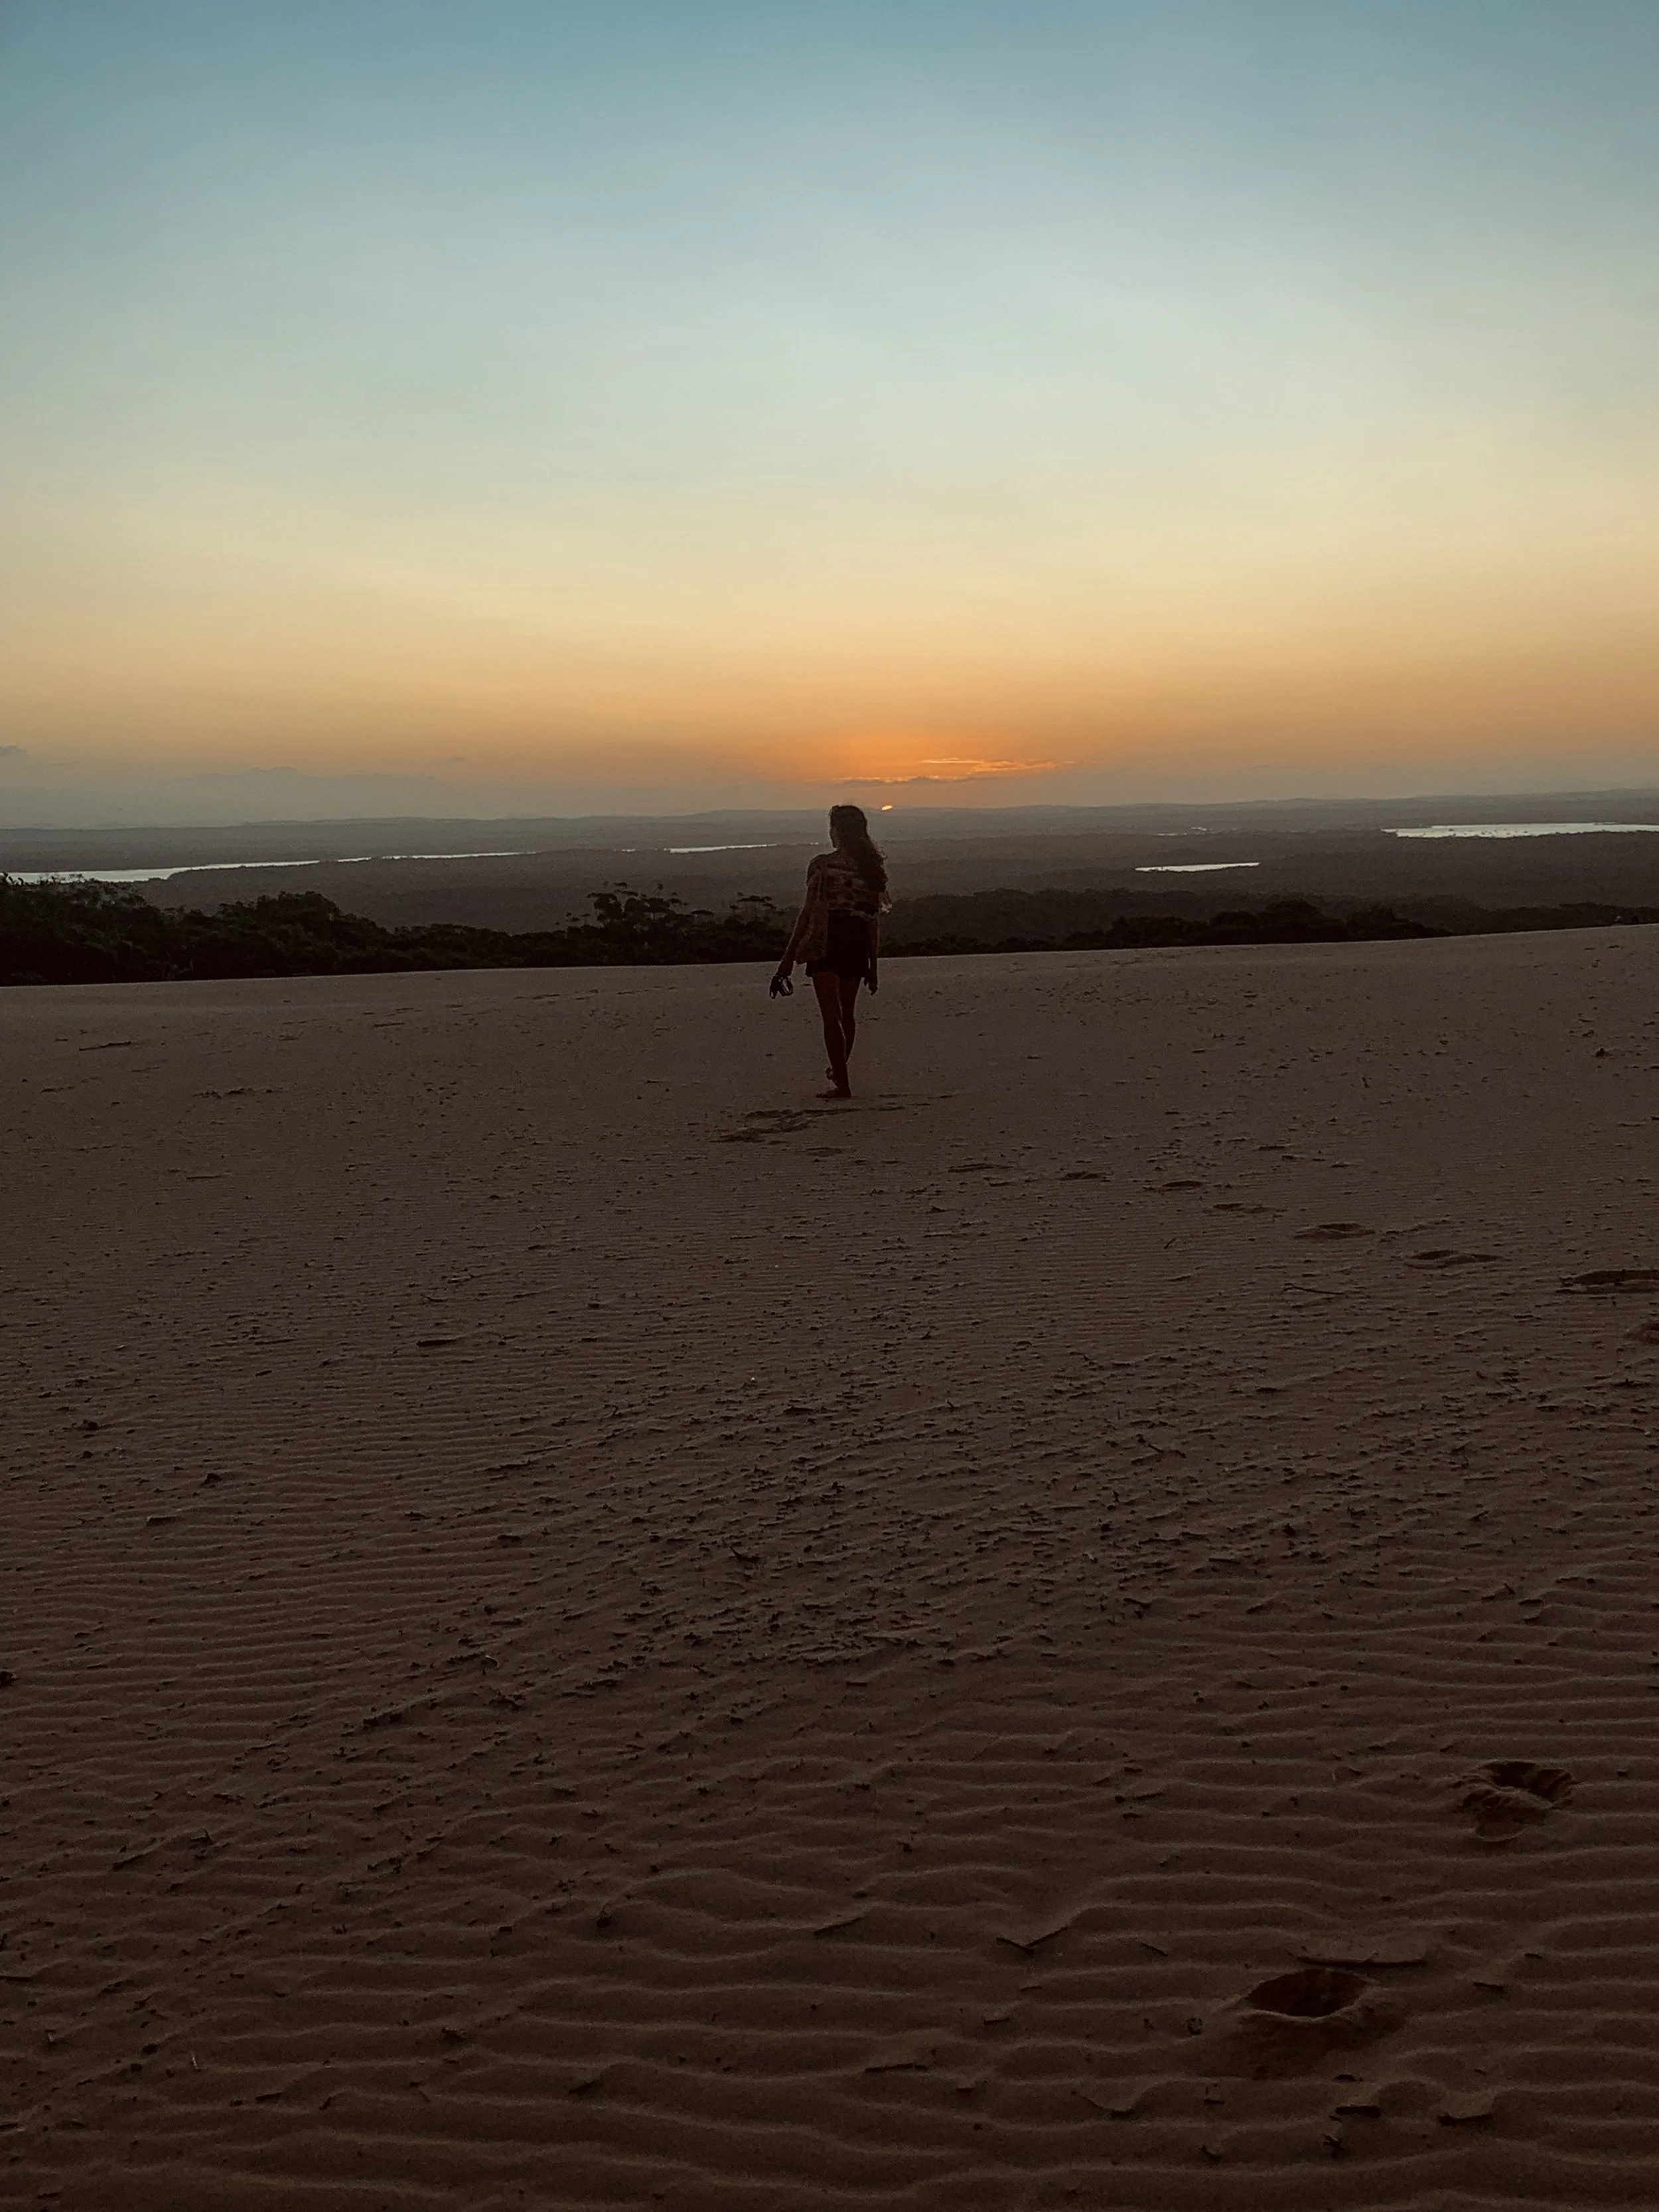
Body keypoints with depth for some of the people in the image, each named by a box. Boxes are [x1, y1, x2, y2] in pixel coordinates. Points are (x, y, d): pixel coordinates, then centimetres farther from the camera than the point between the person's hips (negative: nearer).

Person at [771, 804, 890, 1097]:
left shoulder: (823, 865, -8)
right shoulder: (872, 867, 5)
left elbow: (809, 913, -9)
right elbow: (874, 921, 8)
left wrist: (789, 958, -5)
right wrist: (873, 964, 15)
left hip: (826, 943, -5)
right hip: (858, 943, 5)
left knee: (832, 1015, -3)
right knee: (846, 1012, 20)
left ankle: (842, 1083, -8)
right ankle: (840, 1069, 39)